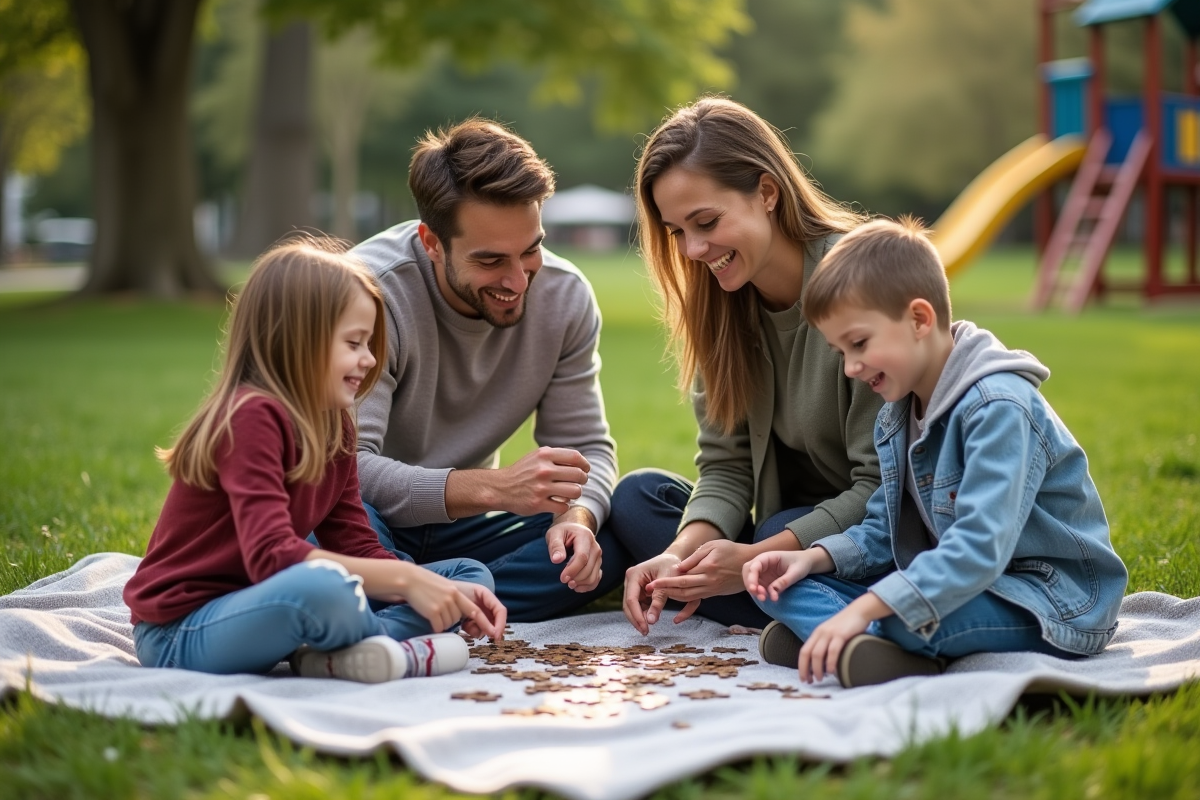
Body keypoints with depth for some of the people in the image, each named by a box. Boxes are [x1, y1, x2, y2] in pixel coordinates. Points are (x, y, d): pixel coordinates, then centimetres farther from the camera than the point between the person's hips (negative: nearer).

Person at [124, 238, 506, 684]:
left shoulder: (332, 425, 7)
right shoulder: (252, 416, -19)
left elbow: (357, 547, 5)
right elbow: (272, 556, -30)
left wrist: (448, 593, -11)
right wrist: (405, 578, -29)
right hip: (179, 631, -9)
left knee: (470, 576, 6)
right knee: (321, 586, -42)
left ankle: (332, 654, -16)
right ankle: (405, 646, -10)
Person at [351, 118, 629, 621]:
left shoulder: (566, 296, -7)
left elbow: (584, 446, -3)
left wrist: (576, 516, -27)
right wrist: (494, 487, -43)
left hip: (459, 531, 6)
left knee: (626, 527, -19)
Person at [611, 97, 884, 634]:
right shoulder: (717, 301, 0)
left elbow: (883, 486, -21)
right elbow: (727, 465, -2)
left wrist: (755, 557, -29)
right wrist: (683, 552, -22)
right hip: (793, 520, 7)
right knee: (638, 495, -10)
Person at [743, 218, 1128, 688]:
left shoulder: (998, 407, -21)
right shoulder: (896, 417, 10)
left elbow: (981, 546, -32)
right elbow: (883, 534, 13)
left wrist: (865, 608, -38)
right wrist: (814, 558, -8)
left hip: (1052, 603, -9)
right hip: (951, 582, 9)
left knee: (899, 619, -41)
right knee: (779, 584, -5)